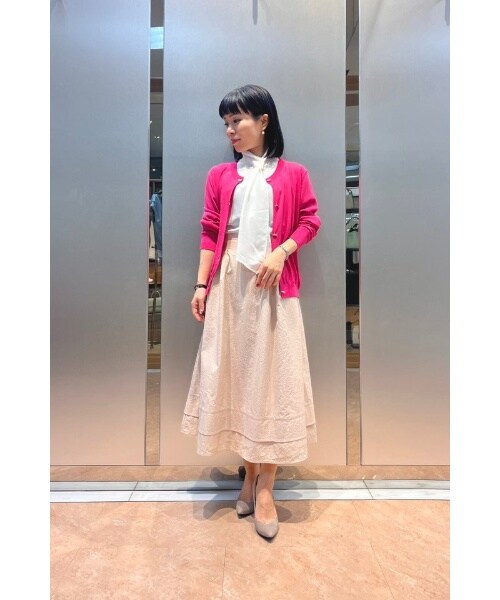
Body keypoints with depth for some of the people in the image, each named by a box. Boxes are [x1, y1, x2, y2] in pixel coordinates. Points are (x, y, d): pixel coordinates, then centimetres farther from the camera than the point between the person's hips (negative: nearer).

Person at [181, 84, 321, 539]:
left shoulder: (293, 174, 7)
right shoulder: (220, 176, 12)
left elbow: (310, 221, 5)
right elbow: (210, 233, 7)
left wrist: (281, 252, -13)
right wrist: (201, 285, 0)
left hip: (273, 283, -2)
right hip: (229, 281, 3)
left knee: (272, 374, -2)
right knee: (233, 373, 5)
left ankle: (265, 489, 9)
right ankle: (249, 474, 21)